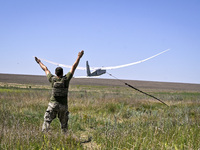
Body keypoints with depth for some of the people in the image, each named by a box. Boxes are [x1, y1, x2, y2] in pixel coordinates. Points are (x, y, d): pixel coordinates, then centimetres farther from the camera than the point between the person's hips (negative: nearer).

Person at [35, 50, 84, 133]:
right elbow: (73, 67, 2)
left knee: (47, 120, 0)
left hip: (53, 104, 0)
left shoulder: (52, 79, -3)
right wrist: (79, 57, 11)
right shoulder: (66, 79, -6)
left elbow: (46, 69, 13)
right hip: (63, 105, 0)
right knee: (64, 123, 12)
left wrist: (39, 62, 27)